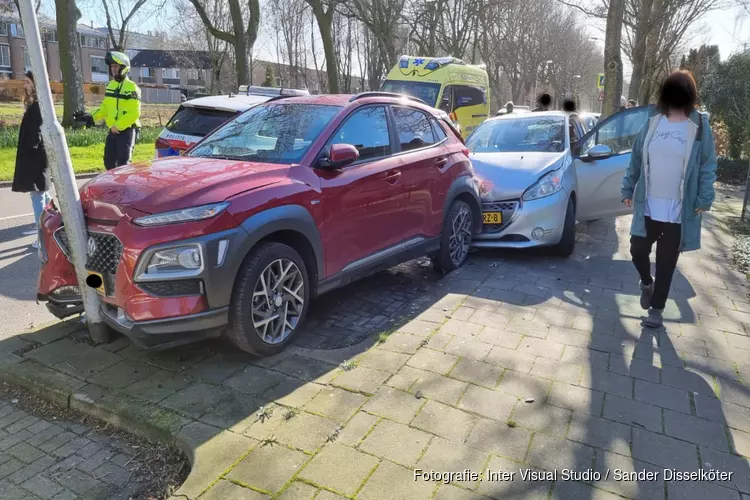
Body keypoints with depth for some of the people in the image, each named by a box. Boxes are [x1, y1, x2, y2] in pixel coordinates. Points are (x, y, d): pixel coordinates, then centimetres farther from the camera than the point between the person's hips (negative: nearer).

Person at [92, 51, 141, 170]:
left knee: (123, 162, -9)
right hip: (113, 130, 8)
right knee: (109, 161, 9)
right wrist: (93, 117, 4)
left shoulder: (131, 87, -11)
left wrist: (118, 126, -20)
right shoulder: (110, 85, 14)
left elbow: (134, 113, -18)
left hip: (127, 130, -8)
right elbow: (105, 107, 19)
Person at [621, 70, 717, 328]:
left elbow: (708, 166, -3)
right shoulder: (652, 124, 3)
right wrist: (628, 190, 6)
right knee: (638, 251, 6)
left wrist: (704, 199, -10)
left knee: (666, 263, 6)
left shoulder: (700, 127, -4)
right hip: (648, 207, 2)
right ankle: (646, 283, 38)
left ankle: (656, 309, 21)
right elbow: (636, 160, 8)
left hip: (679, 212, -2)